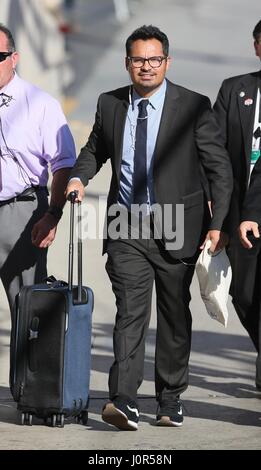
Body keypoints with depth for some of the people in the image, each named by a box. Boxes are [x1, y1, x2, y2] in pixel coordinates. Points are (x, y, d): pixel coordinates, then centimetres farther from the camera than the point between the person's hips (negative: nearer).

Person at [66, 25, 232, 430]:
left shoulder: (193, 107, -5)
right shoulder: (110, 104, 5)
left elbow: (219, 167, -3)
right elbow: (95, 149, 22)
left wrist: (218, 224, -9)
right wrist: (78, 177, 0)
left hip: (177, 229, -1)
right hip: (127, 229, 1)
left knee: (175, 314, 9)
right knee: (130, 310, -12)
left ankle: (171, 397, 22)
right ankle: (124, 401, -21)